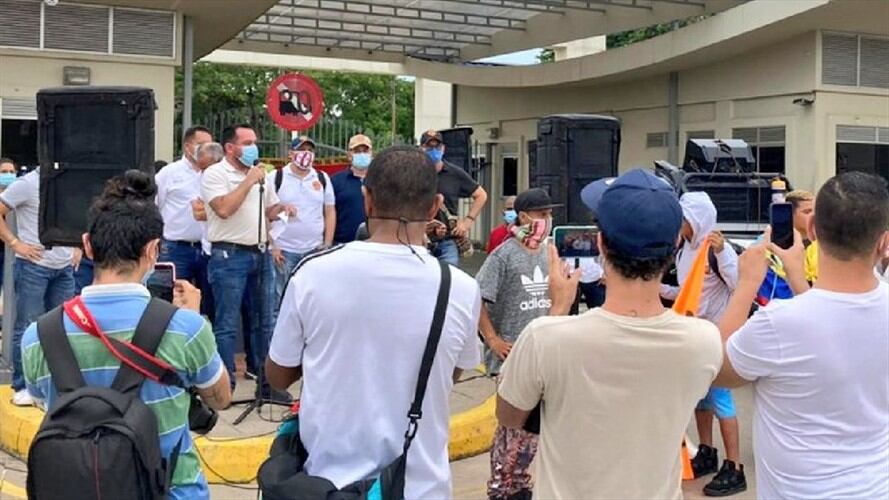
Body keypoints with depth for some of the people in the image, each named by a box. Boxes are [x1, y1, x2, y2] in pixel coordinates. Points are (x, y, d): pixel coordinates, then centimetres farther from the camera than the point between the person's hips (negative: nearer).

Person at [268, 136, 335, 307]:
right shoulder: (275, 177, 0)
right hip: (283, 250, -3)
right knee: (280, 300, 0)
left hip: (314, 250, 3)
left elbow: (330, 212, 11)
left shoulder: (323, 179, 10)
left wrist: (327, 245, 4)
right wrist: (271, 246, -7)